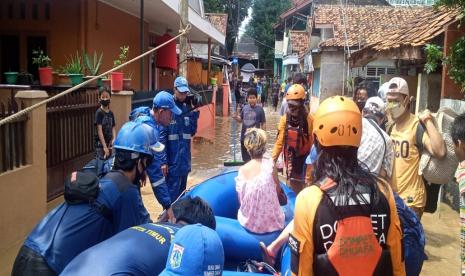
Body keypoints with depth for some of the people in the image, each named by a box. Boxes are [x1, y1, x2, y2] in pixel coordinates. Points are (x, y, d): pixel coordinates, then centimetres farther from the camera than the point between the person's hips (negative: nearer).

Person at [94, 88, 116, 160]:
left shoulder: (111, 113, 9)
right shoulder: (99, 112, -9)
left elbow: (113, 128, 8)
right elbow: (99, 130, -14)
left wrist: (114, 139, -12)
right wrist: (104, 146, -18)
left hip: (109, 143, 6)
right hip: (100, 144, -6)